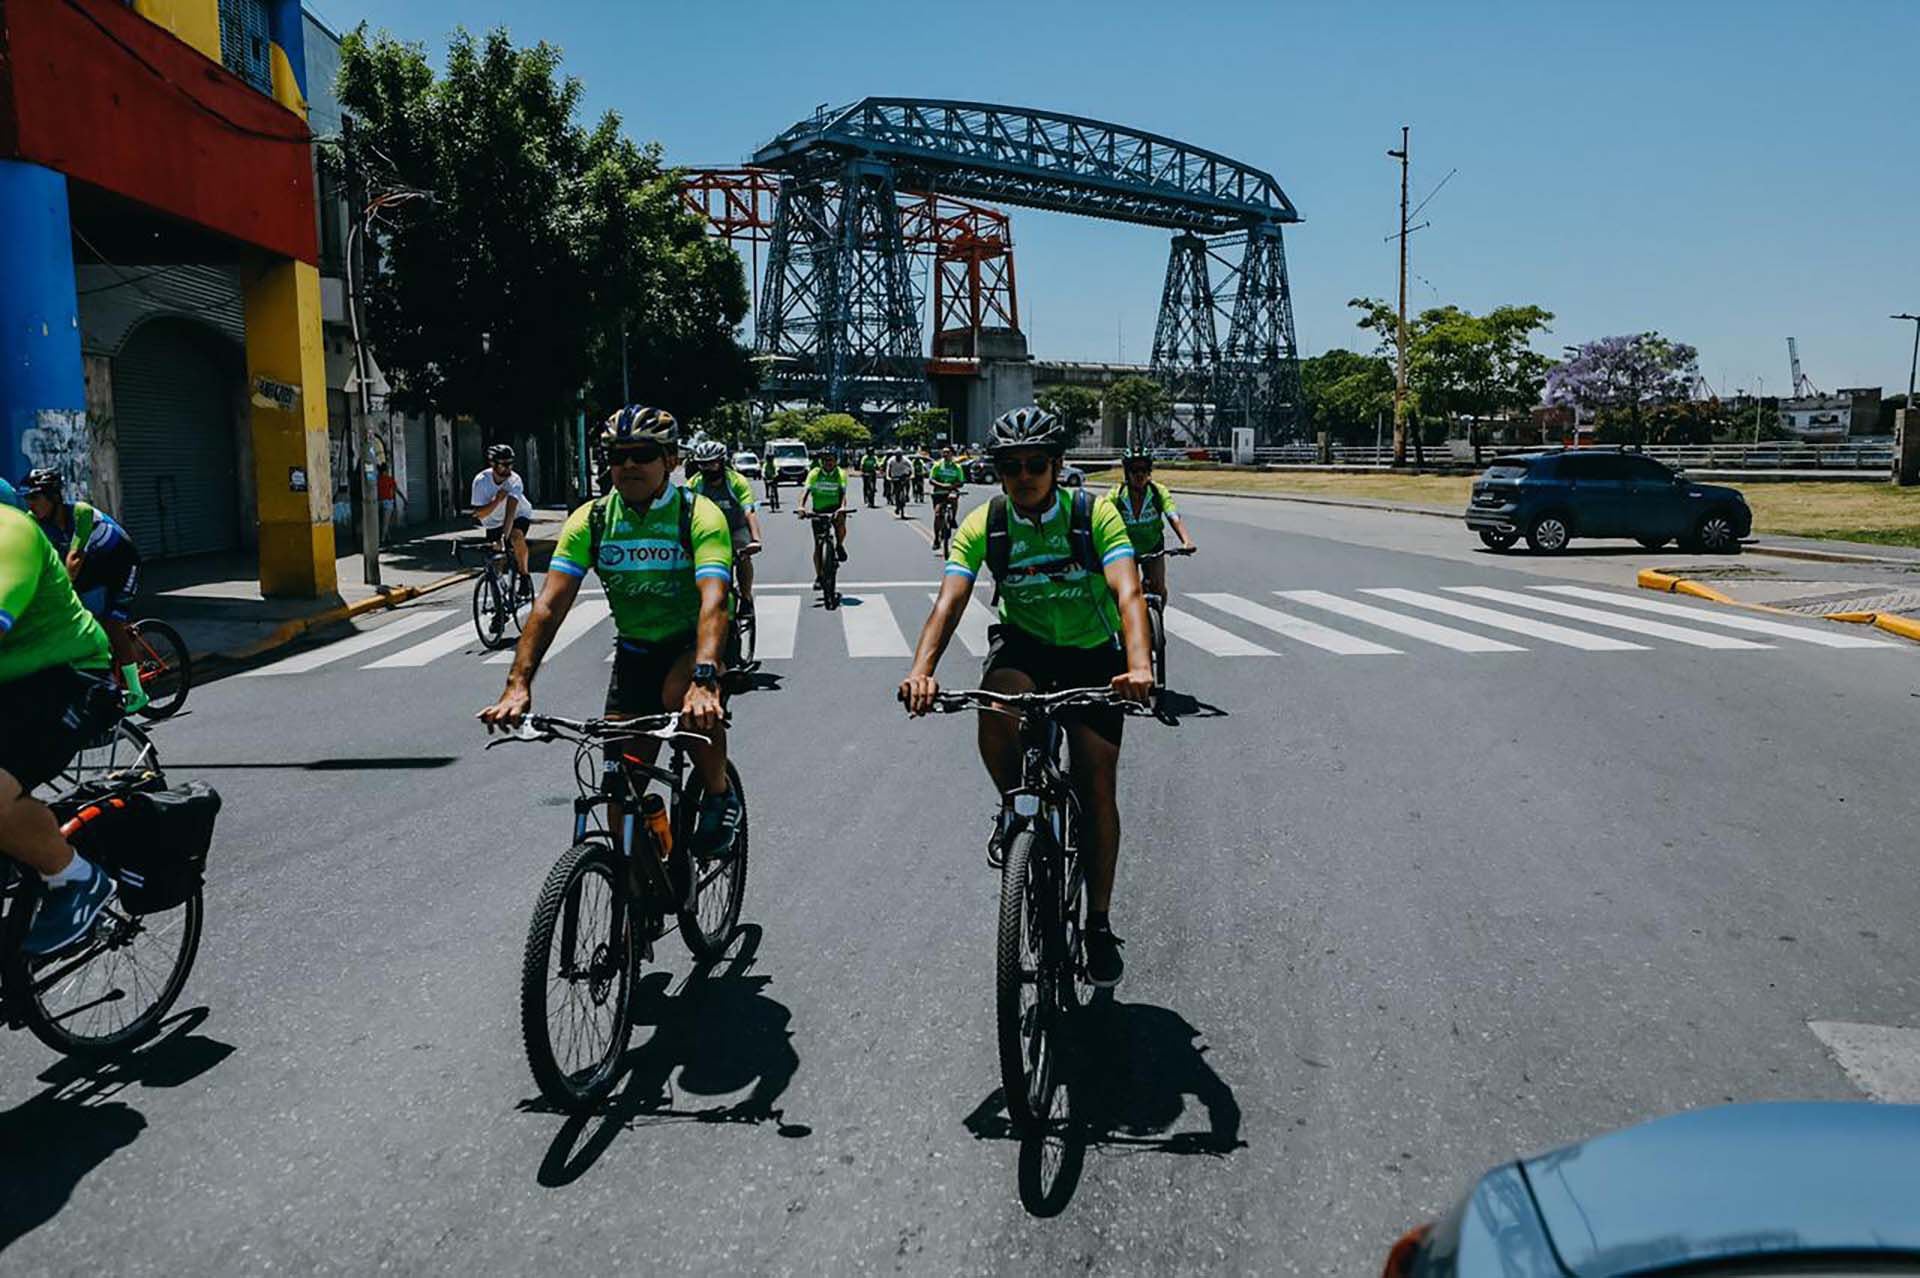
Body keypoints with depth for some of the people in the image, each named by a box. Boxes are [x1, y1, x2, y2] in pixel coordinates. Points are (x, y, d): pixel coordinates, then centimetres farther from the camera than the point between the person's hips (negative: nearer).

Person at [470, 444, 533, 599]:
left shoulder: (514, 480, -30)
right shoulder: (481, 481, -25)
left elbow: (511, 509, -42)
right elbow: (479, 513, -27)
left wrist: (505, 536, -54)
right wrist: (497, 500, -42)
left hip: (519, 515, -3)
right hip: (494, 521, 3)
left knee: (516, 536, -33)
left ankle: (524, 574, -16)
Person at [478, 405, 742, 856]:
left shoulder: (700, 515, -19)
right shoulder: (590, 520, -8)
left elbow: (714, 601, -34)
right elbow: (549, 605, -15)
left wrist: (704, 680, -51)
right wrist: (518, 684, -29)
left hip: (695, 642, -4)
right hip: (634, 651, 4)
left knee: (682, 695, -37)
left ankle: (721, 796, -11)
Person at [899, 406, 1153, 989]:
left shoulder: (1094, 514, -19)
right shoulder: (983, 525, -13)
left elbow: (1128, 593, -31)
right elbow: (950, 601, -23)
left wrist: (1139, 665, -50)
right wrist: (921, 670, -41)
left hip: (1093, 654, -1)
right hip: (1024, 645, 1)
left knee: (1096, 787, -5)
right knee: (996, 709, -33)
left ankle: (1099, 923, 12)